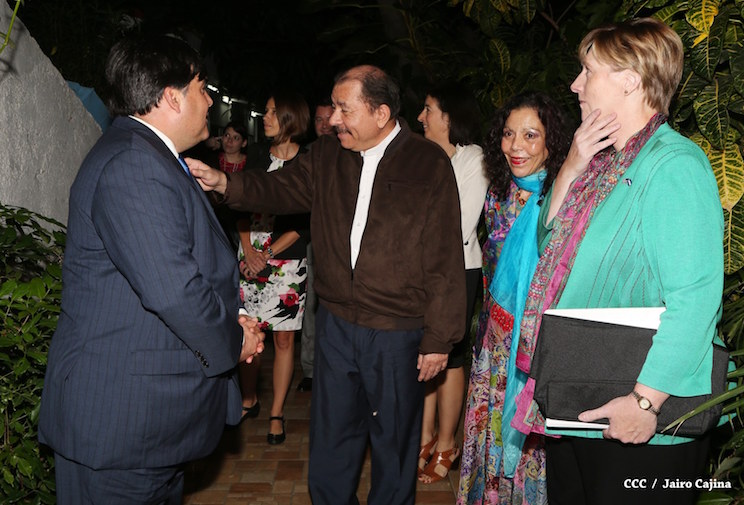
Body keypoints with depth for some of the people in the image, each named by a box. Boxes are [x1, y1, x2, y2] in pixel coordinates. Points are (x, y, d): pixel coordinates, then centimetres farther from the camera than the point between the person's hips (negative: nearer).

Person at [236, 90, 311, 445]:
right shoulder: (257, 155, 8)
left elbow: (305, 221, -8)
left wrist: (268, 255, -11)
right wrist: (248, 249, -4)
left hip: (287, 260, -3)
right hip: (251, 255, 3)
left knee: (283, 337, 3)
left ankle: (276, 414, 16)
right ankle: (249, 400, 26)